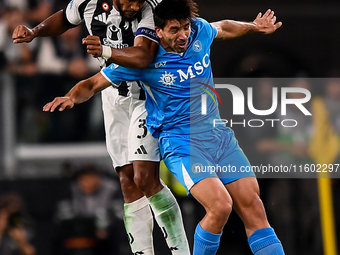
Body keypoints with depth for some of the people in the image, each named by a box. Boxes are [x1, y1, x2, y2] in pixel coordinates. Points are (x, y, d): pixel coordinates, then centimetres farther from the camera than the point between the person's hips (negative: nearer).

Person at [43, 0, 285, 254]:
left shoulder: (199, 31, -1)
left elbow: (223, 28, 26)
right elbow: (93, 84, -5)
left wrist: (254, 27, 32)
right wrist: (71, 98, -23)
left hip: (219, 134, 5)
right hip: (181, 143, -5)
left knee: (253, 209, -4)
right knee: (220, 206, -26)